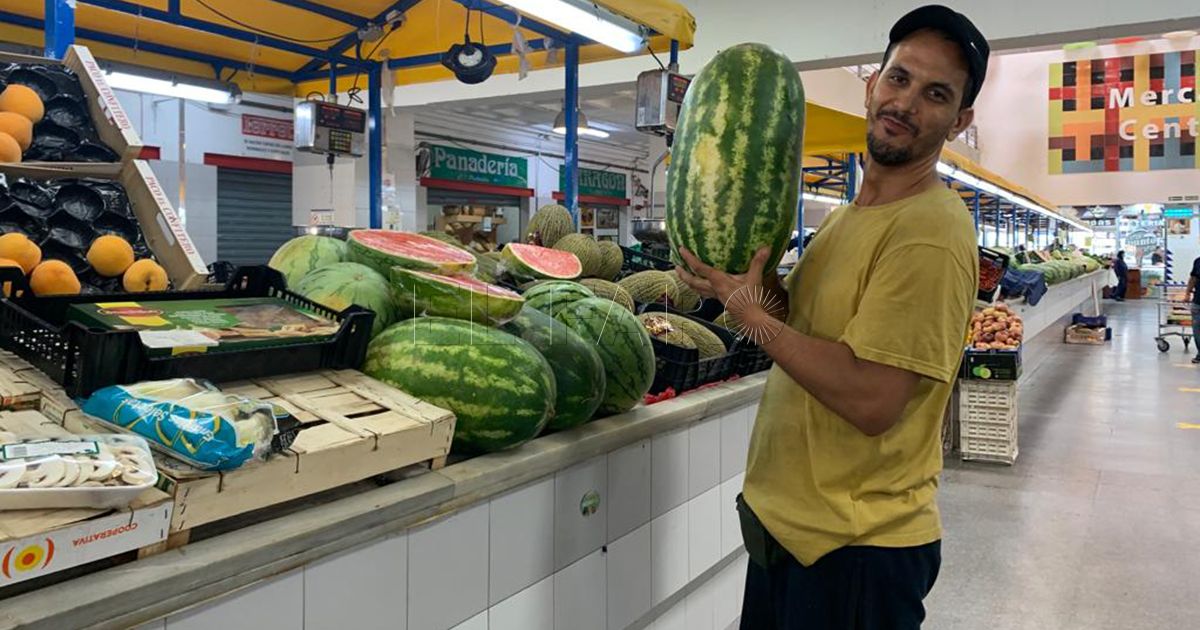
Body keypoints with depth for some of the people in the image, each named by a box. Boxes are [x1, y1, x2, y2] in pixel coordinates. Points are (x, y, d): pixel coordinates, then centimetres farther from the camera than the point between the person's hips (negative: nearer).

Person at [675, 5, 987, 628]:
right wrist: (757, 283, -6)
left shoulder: (930, 231, -21)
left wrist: (749, 310, -21)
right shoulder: (849, 215, 10)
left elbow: (871, 401, -27)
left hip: (856, 546, -8)